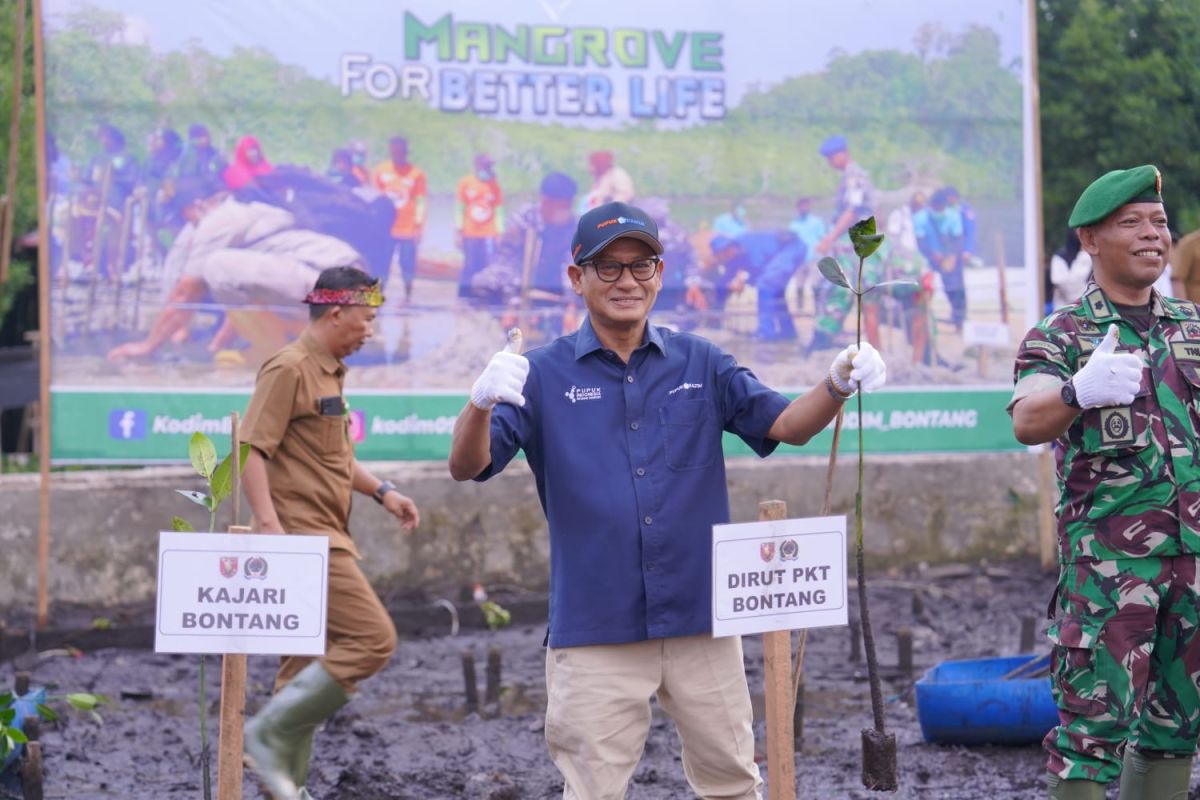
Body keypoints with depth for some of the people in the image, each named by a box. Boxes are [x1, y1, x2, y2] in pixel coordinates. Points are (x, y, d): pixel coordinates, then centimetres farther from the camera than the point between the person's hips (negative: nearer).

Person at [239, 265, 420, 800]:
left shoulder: (329, 373, 19)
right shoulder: (289, 369, -11)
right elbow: (252, 450, -18)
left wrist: (382, 491, 18)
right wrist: (270, 524, -28)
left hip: (326, 538, 10)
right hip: (303, 536, -10)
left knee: (311, 665, 11)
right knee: (371, 638, -15)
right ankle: (270, 734, -12)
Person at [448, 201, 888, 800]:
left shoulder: (701, 364, 8)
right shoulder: (542, 374, 0)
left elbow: (788, 425, 1)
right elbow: (466, 466, -8)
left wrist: (838, 386, -20)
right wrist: (481, 402, -30)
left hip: (702, 620, 2)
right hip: (594, 631, -2)